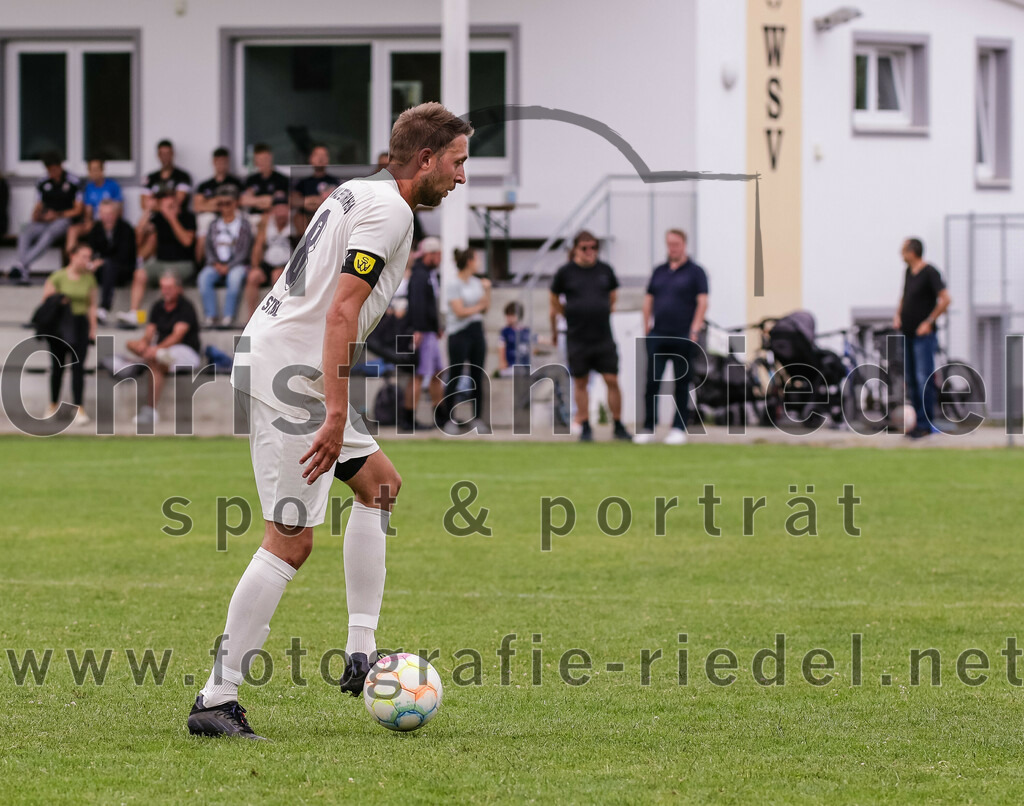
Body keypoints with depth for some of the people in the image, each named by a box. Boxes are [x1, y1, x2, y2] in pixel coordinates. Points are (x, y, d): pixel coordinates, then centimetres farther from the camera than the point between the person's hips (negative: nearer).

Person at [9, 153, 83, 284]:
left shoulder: (73, 182, 1)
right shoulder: (43, 183, 14)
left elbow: (78, 210, 0)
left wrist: (57, 215, -11)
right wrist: (36, 215, -5)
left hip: (63, 220, -4)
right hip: (44, 221, 4)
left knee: (49, 234, -39)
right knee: (25, 234, -29)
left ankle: (21, 264, -51)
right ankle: (23, 273, -41)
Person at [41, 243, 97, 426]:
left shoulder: (89, 278, 5)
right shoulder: (58, 277, -5)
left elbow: (92, 305, 9)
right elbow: (46, 299, -2)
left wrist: (93, 328, 5)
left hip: (80, 323, 2)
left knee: (78, 366, -5)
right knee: (57, 366, 8)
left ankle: (79, 409, -7)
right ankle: (53, 404, 24)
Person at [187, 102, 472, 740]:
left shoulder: (359, 193, 17)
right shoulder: (390, 211, -13)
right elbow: (342, 311, -22)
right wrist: (337, 413, -25)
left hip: (268, 354, 11)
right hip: (289, 372, -11)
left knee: (379, 482, 18)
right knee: (292, 540, -9)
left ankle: (361, 655, 14)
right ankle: (217, 700, -8)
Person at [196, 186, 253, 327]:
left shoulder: (243, 223, 6)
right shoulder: (215, 225, 17)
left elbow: (244, 251, -2)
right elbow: (209, 248, 12)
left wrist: (228, 267, -14)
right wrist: (215, 264, -8)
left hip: (237, 264, -3)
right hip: (216, 264, 3)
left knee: (235, 277, -38)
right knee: (204, 277, -30)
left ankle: (228, 315, -36)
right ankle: (210, 315, -30)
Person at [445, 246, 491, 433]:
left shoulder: (477, 282, 12)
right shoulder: (454, 284, -9)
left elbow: (486, 308, 14)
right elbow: (460, 311, -14)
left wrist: (487, 290, 2)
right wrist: (478, 307, 0)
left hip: (476, 331, 7)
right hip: (459, 333, -7)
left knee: (477, 377, 7)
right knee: (455, 377, -4)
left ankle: (477, 419, 12)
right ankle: (449, 420, -1)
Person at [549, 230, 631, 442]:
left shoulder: (605, 270, 5)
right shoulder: (565, 273, -1)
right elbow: (555, 303, 10)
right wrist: (554, 331, 14)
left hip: (604, 337, 1)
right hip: (577, 338, -1)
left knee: (612, 380, -3)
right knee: (580, 383, 5)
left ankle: (618, 426, 6)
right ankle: (585, 427, 15)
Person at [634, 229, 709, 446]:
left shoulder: (695, 272, 1)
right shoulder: (659, 271, 15)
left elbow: (702, 302, -5)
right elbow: (648, 299, 17)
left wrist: (695, 329, -13)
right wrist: (646, 328, 7)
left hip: (683, 337, -4)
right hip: (657, 336, 4)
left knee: (681, 384, 2)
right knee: (651, 382, -2)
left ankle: (679, 428, 7)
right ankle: (648, 428, 2)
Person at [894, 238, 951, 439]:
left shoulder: (929, 273, -13)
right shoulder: (909, 272, 12)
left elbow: (945, 299, -19)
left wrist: (929, 322, -17)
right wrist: (898, 315, 10)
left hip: (923, 334, -8)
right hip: (907, 333, 8)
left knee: (924, 379, -9)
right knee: (911, 380, 10)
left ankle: (926, 424, -6)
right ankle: (917, 421, 16)